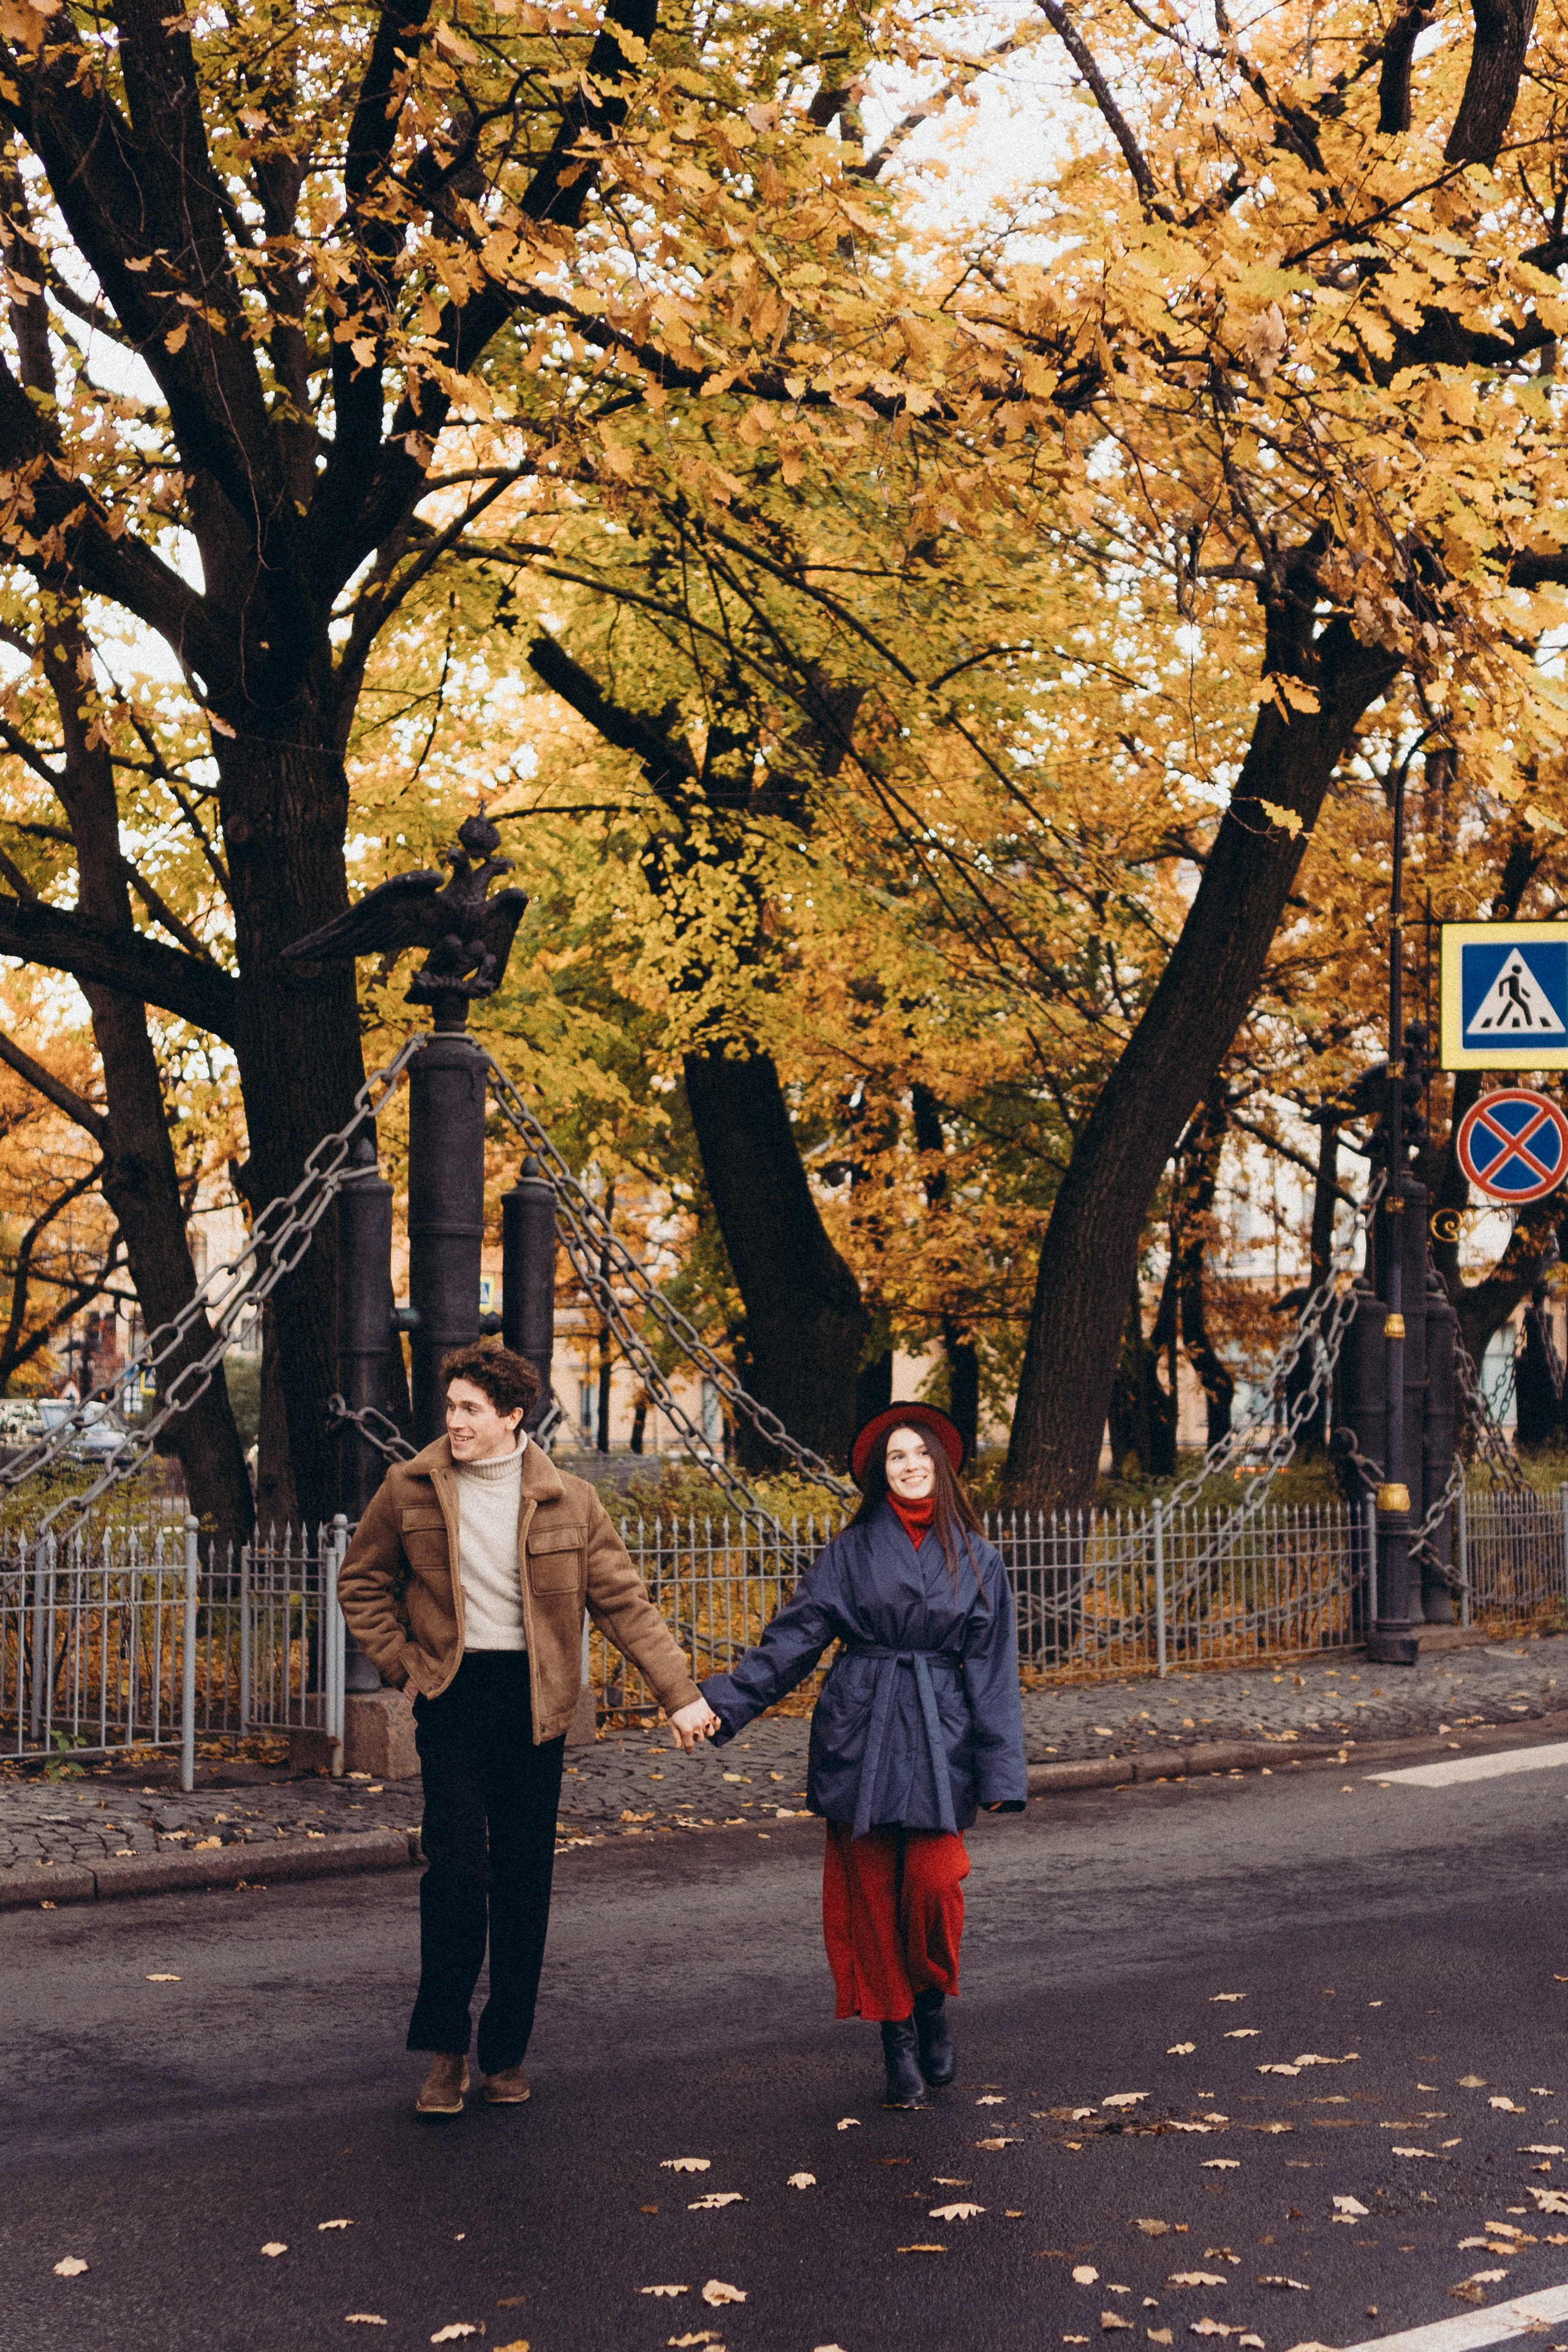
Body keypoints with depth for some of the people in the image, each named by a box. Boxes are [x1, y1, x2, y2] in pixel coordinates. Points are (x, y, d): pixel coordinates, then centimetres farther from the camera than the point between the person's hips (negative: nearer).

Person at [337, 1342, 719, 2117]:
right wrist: (401, 1661, 3)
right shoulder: (410, 1489, 1)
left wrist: (679, 1694, -4)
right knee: (457, 1864, -10)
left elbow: (624, 1601, 2)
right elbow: (362, 1581, 14)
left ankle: (506, 2052, 18)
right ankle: (445, 2051, 3)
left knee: (525, 1879, 5)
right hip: (452, 1698, -1)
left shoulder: (567, 1501, 0)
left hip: (533, 1698, 1)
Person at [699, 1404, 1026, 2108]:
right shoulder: (851, 1551, 7)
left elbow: (992, 1671, 7)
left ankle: (933, 2006, 17)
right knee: (869, 1886, 1)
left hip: (938, 1736, 0)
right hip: (858, 1732, 0)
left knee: (933, 1880, -11)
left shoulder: (976, 1560, 8)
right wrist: (725, 1701, -8)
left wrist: (999, 1773, 0)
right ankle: (897, 2038, 15)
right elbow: (793, 1638, 3)